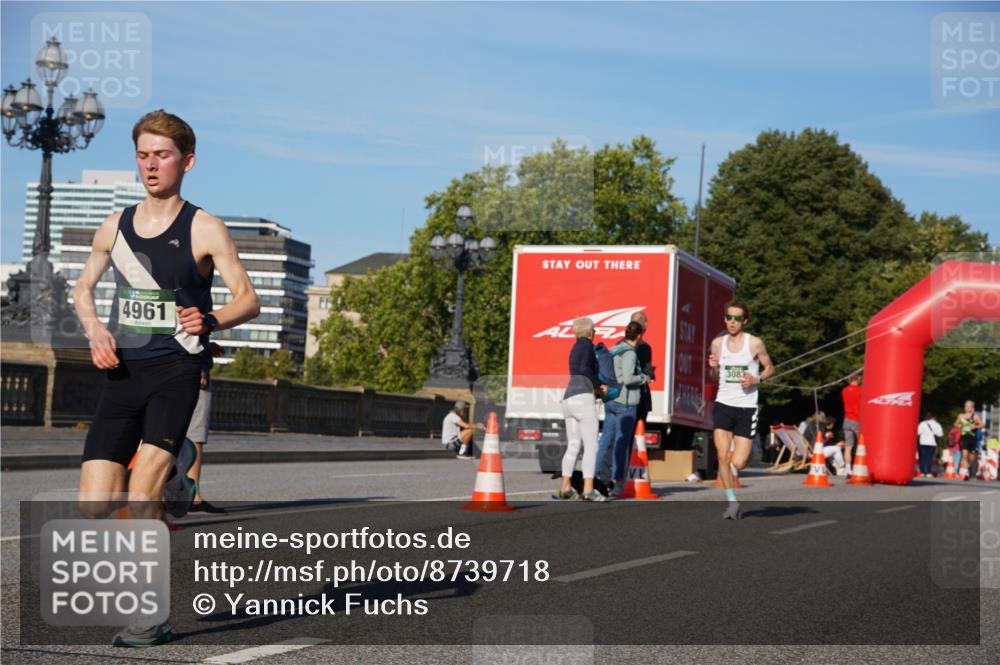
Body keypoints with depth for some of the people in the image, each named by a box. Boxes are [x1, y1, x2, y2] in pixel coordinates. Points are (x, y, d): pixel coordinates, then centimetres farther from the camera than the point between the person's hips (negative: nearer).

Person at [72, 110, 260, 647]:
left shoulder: (204, 230, -3)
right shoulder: (115, 226, 10)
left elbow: (249, 299, -4)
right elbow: (83, 289, 22)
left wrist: (210, 320, -24)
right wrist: (95, 331, 2)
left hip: (175, 371, -4)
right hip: (122, 372, 5)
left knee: (141, 494, -19)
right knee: (93, 509, -4)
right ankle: (169, 482, 26)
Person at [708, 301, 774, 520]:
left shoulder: (755, 343, -4)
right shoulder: (718, 343, 5)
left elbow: (769, 368, 9)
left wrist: (756, 380, -11)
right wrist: (713, 367, -8)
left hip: (747, 407, -2)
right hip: (723, 404, 2)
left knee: (738, 463, -5)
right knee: (722, 457, -10)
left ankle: (743, 451, 33)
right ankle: (732, 501, 5)